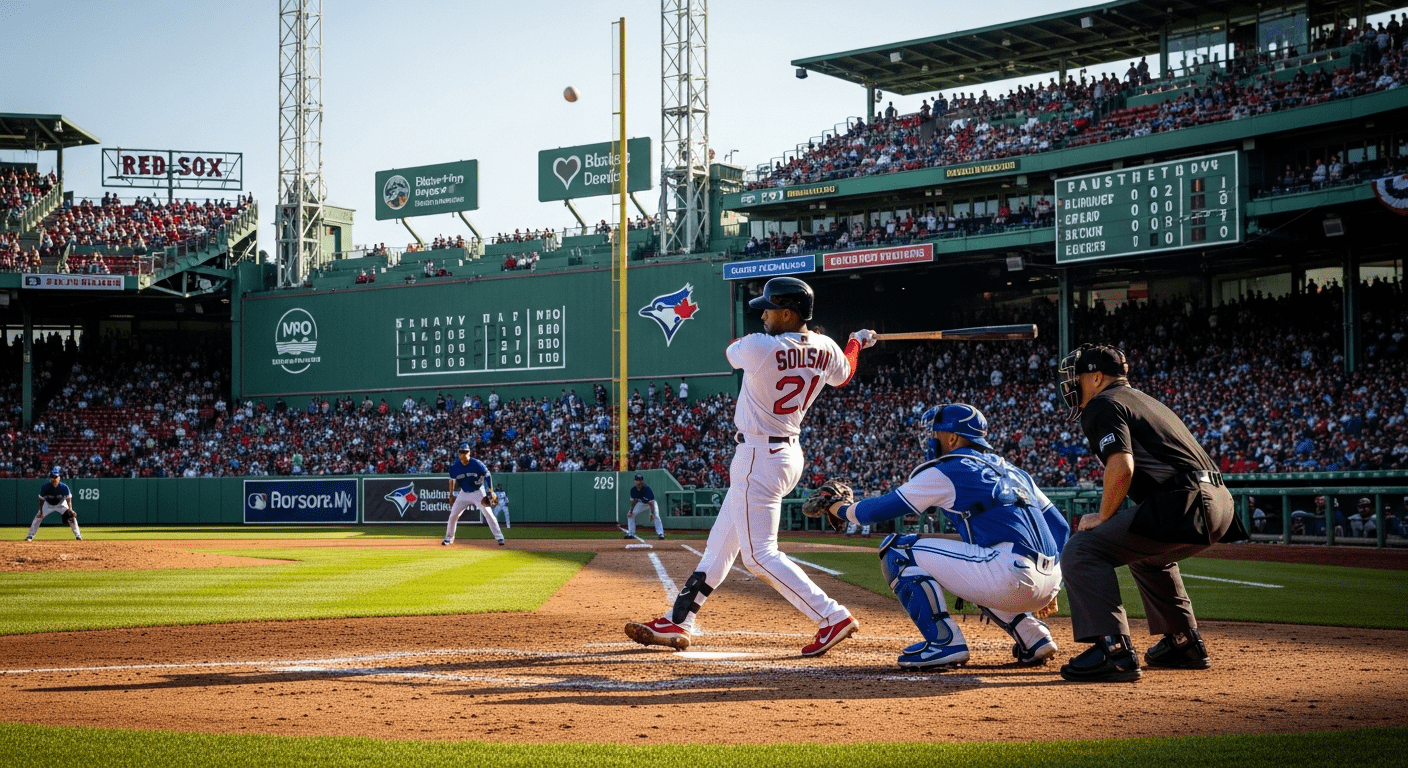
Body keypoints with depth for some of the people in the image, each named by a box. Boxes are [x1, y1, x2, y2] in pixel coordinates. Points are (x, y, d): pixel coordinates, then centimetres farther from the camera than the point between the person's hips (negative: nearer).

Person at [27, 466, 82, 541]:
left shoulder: (64, 487, -29)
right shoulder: (45, 487, -27)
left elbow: (68, 499, -28)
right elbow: (41, 500, -17)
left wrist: (70, 509, -43)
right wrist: (41, 512, -19)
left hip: (61, 504, -1)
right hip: (48, 504, 1)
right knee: (38, 517, -9)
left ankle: (78, 535, -7)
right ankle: (30, 536, 5)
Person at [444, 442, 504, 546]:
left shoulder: (477, 464, -19)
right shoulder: (455, 467, -10)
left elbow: (487, 475, -10)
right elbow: (452, 480, 6)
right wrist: (451, 494, 7)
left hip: (478, 492, -3)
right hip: (464, 493, 3)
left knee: (488, 513, -11)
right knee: (453, 515, 1)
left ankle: (499, 537, -7)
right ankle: (449, 538, 18)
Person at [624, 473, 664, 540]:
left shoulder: (647, 489, -35)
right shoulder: (633, 490, -19)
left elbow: (651, 503, -36)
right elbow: (634, 501, -4)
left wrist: (652, 514, -45)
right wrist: (631, 511, -15)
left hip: (651, 503, -5)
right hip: (641, 503, 5)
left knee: (656, 517, -28)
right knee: (630, 515, -6)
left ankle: (660, 534, -22)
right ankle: (631, 534, 2)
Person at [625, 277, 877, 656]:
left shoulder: (760, 347, -22)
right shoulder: (824, 349, 0)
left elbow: (731, 351, 2)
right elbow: (843, 374, 23)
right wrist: (857, 342, 42)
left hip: (759, 458, -10)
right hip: (788, 452, 10)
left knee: (759, 554, -9)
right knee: (719, 543, 14)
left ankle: (833, 617, -12)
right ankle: (677, 623, 20)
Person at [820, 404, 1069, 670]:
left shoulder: (945, 471, 3)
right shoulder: (1012, 471, 26)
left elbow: (880, 509, 8)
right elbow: (1060, 526, 25)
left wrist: (839, 508, 27)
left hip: (1013, 575, -8)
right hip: (1049, 582, 8)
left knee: (896, 549, 1)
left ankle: (944, 641, -5)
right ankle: (1033, 637, 21)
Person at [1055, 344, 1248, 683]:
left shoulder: (1103, 404, 1)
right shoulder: (1147, 401, 30)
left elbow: (1121, 467, -16)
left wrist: (1103, 518, -2)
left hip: (1184, 504, -10)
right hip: (1219, 504, 10)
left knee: (1081, 550, -10)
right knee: (1146, 551, 37)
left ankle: (1114, 650, -22)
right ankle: (1185, 643, 37)